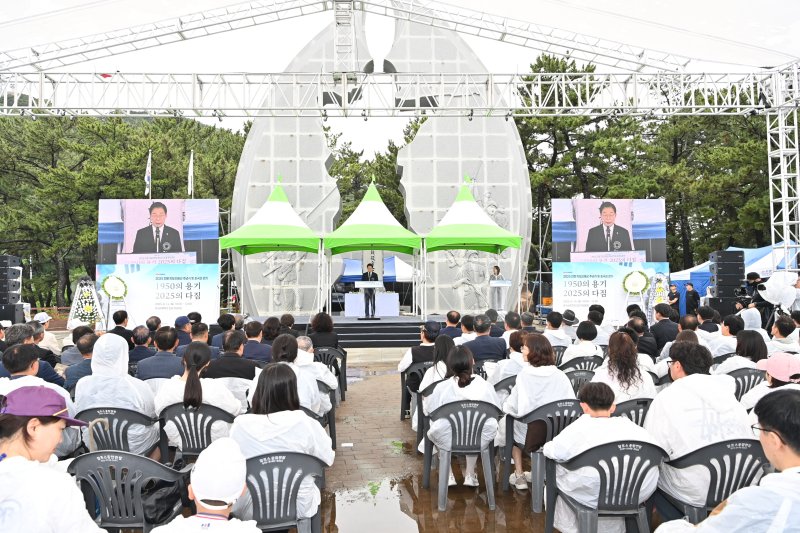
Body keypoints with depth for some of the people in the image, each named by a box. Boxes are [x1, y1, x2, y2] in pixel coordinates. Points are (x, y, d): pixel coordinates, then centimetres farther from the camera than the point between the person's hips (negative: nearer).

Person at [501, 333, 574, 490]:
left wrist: (505, 406, 9)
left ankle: (519, 476, 28)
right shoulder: (560, 375, -4)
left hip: (529, 436, -3)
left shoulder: (524, 375, -13)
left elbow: (512, 408, -12)